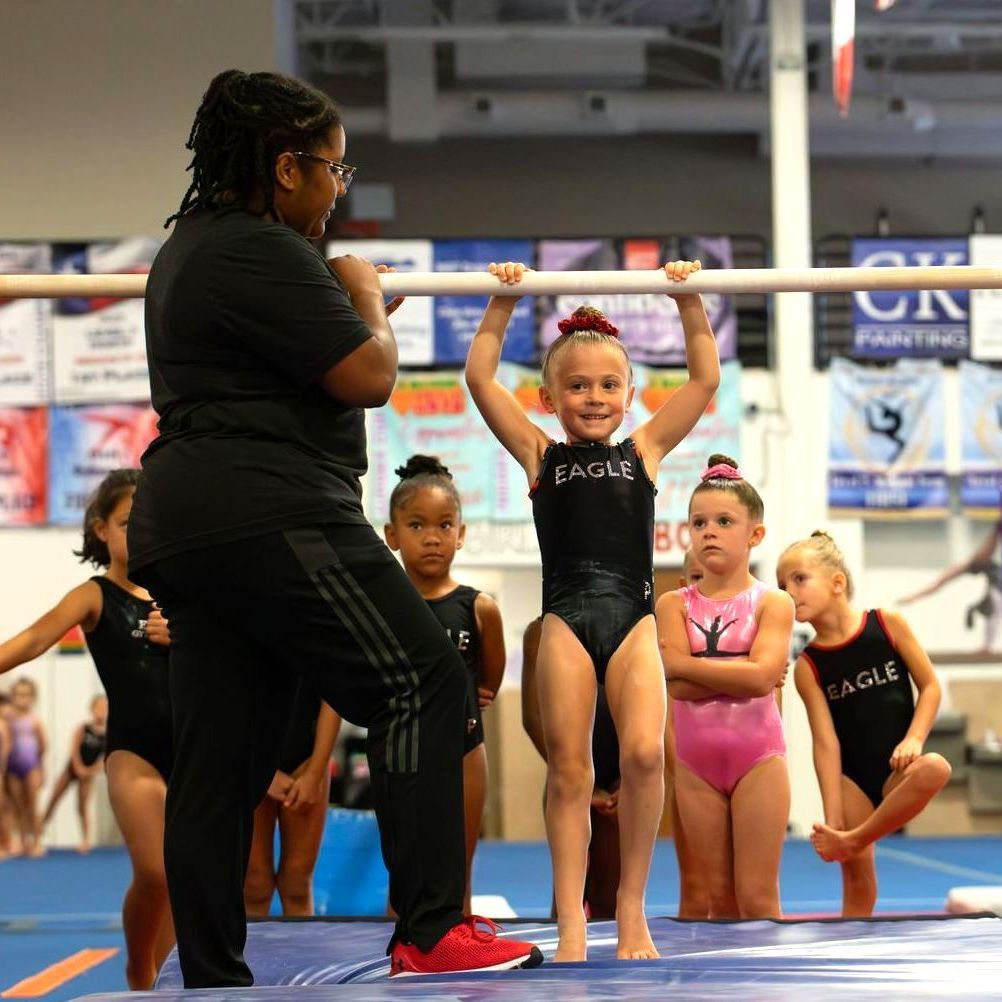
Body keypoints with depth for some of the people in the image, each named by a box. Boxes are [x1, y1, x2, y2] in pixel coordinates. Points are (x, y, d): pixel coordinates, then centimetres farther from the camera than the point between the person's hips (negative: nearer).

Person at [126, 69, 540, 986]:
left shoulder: (193, 242, 21)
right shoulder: (263, 254, -12)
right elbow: (370, 377, -13)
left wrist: (349, 305, 34)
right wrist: (368, 298, 5)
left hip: (185, 524, 11)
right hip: (270, 520, -11)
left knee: (219, 762, 8)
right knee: (422, 682, -8)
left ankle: (211, 978, 8)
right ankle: (431, 930, -13)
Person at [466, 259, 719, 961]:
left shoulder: (645, 451, 14)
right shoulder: (540, 455, 12)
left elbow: (706, 380, 13)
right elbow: (481, 378, 8)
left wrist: (690, 302, 8)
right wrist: (503, 303, 6)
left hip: (633, 619, 0)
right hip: (566, 621, 0)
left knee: (644, 752, -16)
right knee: (569, 771, -3)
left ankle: (632, 908, -3)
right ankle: (571, 922, 1)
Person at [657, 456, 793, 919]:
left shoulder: (772, 603, -1)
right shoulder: (674, 605, 3)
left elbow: (761, 676, -18)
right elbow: (679, 684, -11)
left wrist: (691, 664, -12)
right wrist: (740, 670, -12)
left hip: (757, 759, -2)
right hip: (696, 763, 2)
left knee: (757, 898, -2)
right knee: (720, 897, 8)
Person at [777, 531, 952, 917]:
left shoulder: (888, 624, -3)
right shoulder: (808, 666, -4)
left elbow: (930, 686, 2)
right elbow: (826, 743, -8)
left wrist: (913, 739, -15)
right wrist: (832, 819, -15)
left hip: (896, 769, 0)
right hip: (851, 779, 1)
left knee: (934, 769, -33)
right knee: (856, 878, -2)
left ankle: (855, 840, -18)